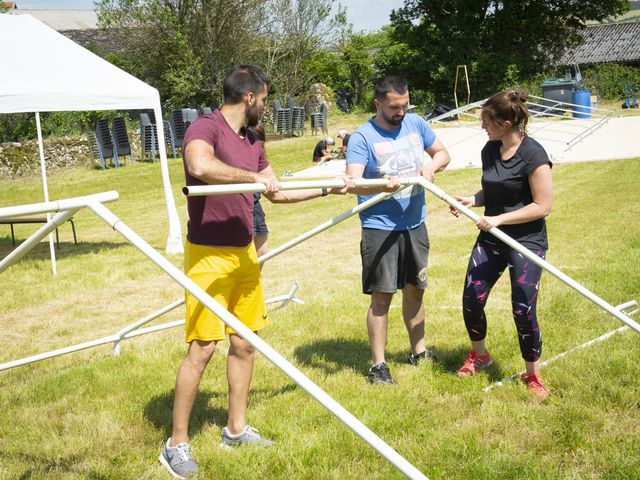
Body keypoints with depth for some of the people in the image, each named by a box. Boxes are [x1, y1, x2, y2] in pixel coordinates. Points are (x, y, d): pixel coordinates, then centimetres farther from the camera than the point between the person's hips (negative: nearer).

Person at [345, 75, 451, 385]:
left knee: (415, 289, 17)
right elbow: (353, 182, -24)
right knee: (382, 296, -3)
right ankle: (378, 365, 7)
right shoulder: (362, 137, -13)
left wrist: (432, 164, -8)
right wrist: (382, 186, -44)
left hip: (414, 224, 6)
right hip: (380, 228, -5)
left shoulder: (415, 124, 4)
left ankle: (419, 351, 33)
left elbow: (442, 153, 15)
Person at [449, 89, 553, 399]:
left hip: (527, 241, -6)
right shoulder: (490, 150, 3)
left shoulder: (533, 155, -18)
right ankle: (479, 355, 32)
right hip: (491, 238, 7)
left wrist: (499, 219, -21)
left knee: (523, 311, -6)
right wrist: (472, 200, -4)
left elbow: (542, 206, -17)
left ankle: (533, 376, 15)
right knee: (471, 300, 4)